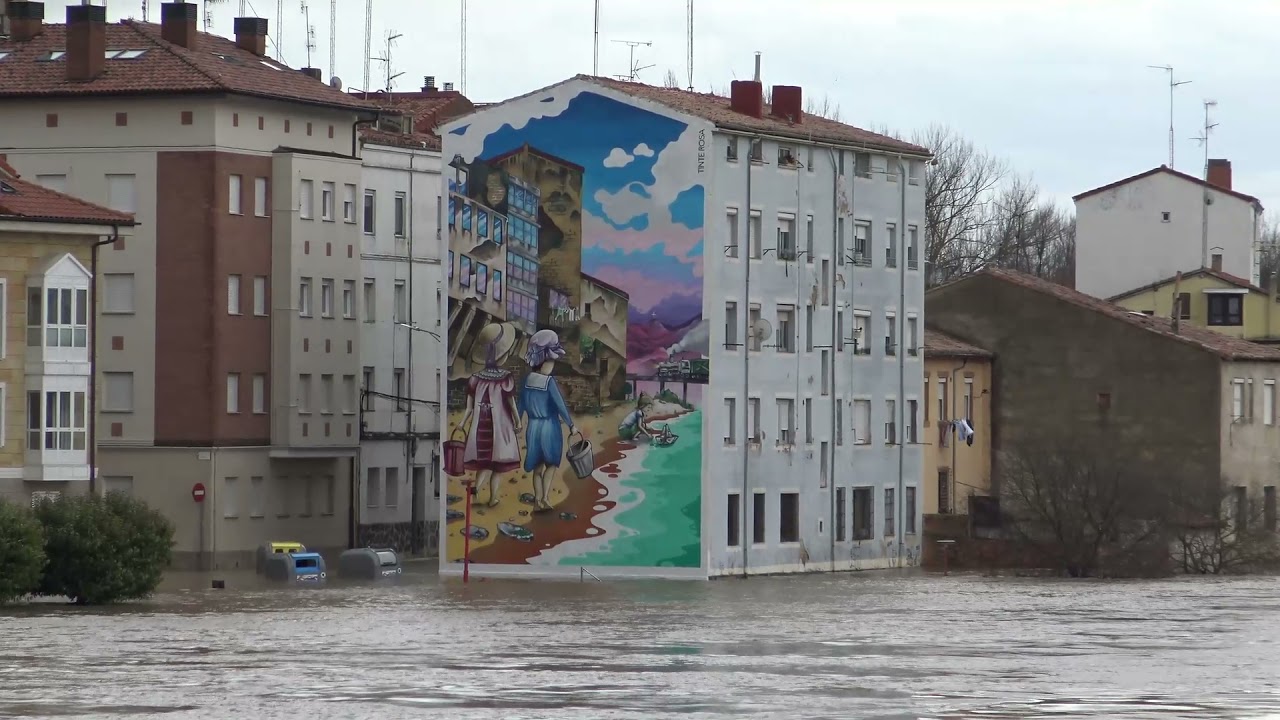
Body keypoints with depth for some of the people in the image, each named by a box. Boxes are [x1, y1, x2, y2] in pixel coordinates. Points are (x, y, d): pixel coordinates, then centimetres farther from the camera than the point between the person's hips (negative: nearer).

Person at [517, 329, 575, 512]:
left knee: (537, 466, 12)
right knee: (551, 464, 10)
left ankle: (538, 500, 7)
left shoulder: (528, 379, -1)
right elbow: (560, 405, -17)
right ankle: (546, 497, -3)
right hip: (550, 426, -4)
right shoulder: (549, 382, -17)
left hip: (533, 427, 4)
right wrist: (571, 425, -7)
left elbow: (520, 404, 8)